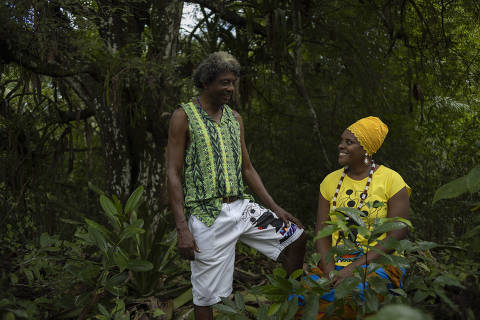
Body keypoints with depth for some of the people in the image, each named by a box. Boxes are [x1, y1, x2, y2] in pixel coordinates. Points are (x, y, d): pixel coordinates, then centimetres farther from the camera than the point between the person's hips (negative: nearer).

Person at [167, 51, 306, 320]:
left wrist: (275, 207, 5)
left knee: (296, 235, 2)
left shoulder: (235, 118, 12)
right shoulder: (185, 116, -6)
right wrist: (182, 229, -17)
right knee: (207, 296, -2)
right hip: (208, 215, -6)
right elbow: (173, 174, -9)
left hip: (242, 207, 6)